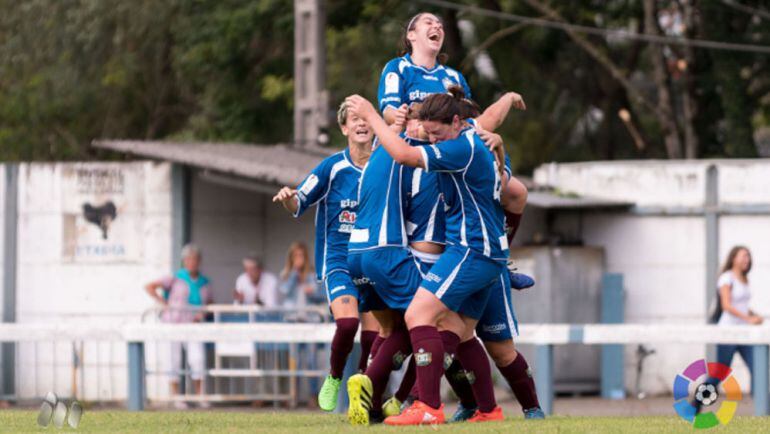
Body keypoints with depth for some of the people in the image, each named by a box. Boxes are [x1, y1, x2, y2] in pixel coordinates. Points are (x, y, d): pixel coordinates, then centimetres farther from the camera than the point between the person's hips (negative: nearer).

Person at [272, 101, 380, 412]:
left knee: (373, 335, -4)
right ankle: (333, 380, 2)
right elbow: (299, 205, -2)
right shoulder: (333, 168, -6)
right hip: (338, 260, -2)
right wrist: (288, 198, -22)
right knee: (347, 323, -23)